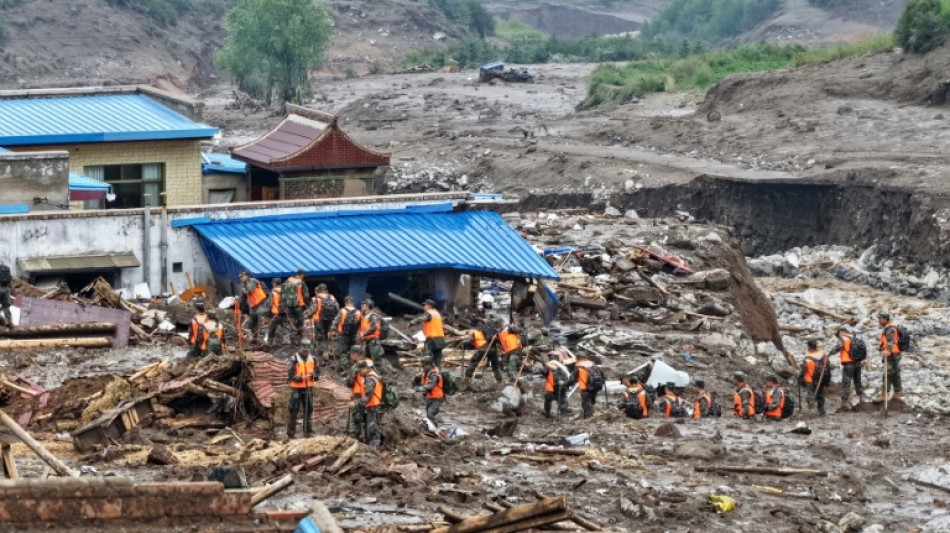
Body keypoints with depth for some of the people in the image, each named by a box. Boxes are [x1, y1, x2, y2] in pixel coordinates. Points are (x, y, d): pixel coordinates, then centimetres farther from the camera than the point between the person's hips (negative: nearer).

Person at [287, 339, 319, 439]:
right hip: (297, 388, -4)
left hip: (309, 388, 4)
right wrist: (301, 378, -24)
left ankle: (308, 432, 15)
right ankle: (291, 433, 2)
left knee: (309, 410, 8)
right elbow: (291, 375, -9)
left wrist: (313, 374, -12)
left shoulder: (312, 359, 8)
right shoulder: (295, 359, -6)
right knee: (294, 411, -4)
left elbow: (317, 375, 11)